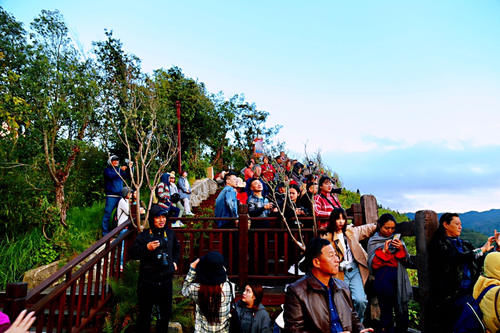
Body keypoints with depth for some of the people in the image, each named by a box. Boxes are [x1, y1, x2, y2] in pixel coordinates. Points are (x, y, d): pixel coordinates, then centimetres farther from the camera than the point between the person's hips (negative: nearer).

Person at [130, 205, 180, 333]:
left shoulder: (170, 233, 5)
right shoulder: (144, 235, -9)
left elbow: (176, 249, 24)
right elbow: (133, 253, -18)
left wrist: (175, 261, 14)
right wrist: (146, 248, -31)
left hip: (166, 280, 4)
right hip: (148, 281, -4)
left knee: (166, 311, 18)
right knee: (145, 312, 8)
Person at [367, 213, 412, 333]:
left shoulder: (397, 239, 11)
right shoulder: (373, 242, 3)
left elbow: (406, 260, 11)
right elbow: (372, 264, -2)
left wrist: (401, 249, -8)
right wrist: (384, 251, -13)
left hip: (399, 279, 3)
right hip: (383, 280, -2)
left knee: (402, 310, 4)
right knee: (386, 310, -2)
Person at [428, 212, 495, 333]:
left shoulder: (464, 244, 14)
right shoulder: (439, 243, -5)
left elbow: (481, 261, 16)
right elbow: (457, 258, -19)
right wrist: (482, 249, -11)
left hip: (468, 293, 6)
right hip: (449, 295, -6)